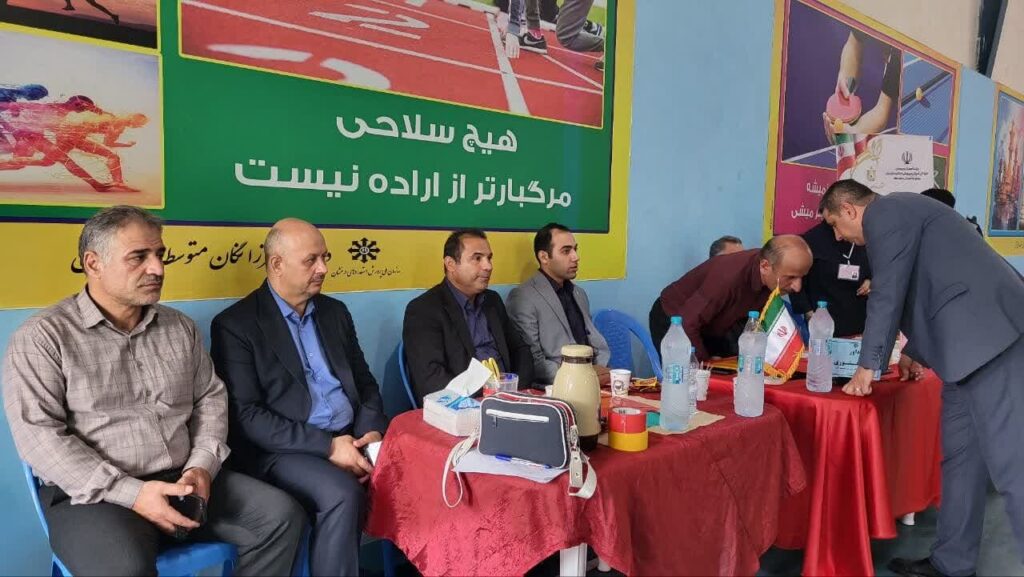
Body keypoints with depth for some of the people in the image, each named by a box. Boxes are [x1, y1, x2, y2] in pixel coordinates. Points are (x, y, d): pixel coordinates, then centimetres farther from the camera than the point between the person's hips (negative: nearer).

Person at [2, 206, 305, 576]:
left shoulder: (180, 327, 11)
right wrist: (130, 493, -19)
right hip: (94, 494, -5)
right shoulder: (42, 337, -4)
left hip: (183, 481, 5)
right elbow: (38, 435, -11)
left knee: (281, 515, -9)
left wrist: (201, 466, -6)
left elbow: (210, 398, 13)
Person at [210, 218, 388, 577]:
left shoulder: (335, 311, 15)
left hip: (351, 439, 5)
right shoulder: (236, 324, -3)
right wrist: (325, 445, -18)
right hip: (284, 449, -5)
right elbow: (245, 416, -11)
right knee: (343, 494, -32)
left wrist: (372, 431, -5)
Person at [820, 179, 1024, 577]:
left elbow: (887, 293, -11)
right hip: (973, 340, 10)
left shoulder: (884, 211, -5)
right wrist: (916, 351, 35)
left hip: (985, 334, -10)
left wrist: (868, 366, -5)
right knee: (960, 457, 13)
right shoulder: (899, 214, 25)